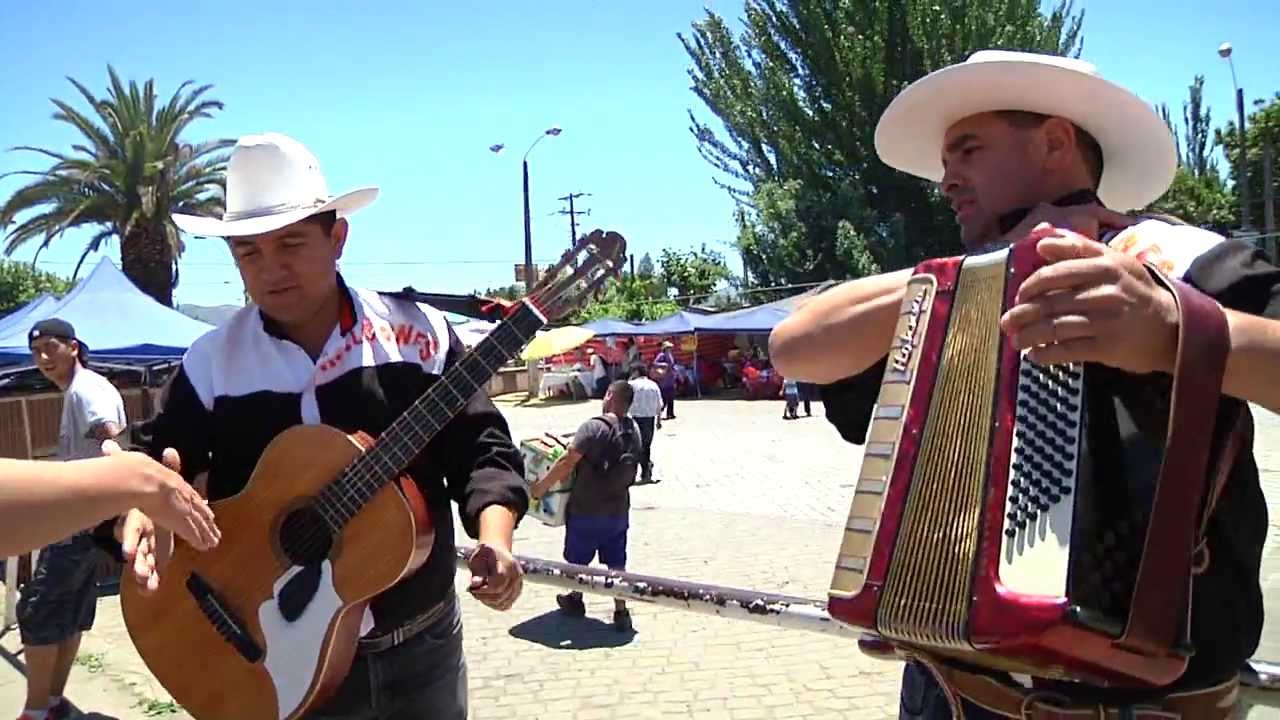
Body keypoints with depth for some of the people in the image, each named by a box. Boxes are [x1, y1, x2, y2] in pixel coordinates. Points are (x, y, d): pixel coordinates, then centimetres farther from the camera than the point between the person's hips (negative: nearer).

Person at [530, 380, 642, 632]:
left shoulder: (594, 427, -21)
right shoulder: (633, 430, 0)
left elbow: (567, 462, -23)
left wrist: (542, 486, -13)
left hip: (587, 510, -5)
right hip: (618, 509, 5)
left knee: (577, 558, 18)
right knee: (616, 562, 13)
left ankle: (575, 600, 35)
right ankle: (621, 612, 12)